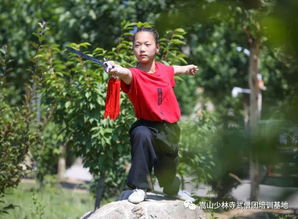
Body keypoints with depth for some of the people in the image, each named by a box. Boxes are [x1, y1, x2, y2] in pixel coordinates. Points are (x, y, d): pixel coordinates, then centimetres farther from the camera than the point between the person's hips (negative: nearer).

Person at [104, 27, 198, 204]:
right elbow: (127, 74, -46)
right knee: (141, 135, -39)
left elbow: (173, 70, 22)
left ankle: (174, 191, 57)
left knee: (167, 170, 17)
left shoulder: (163, 69, -4)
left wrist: (187, 68, 43)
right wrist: (117, 70, -69)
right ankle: (140, 188, -26)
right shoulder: (135, 75, -20)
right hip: (147, 125, -4)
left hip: (170, 128, 4)